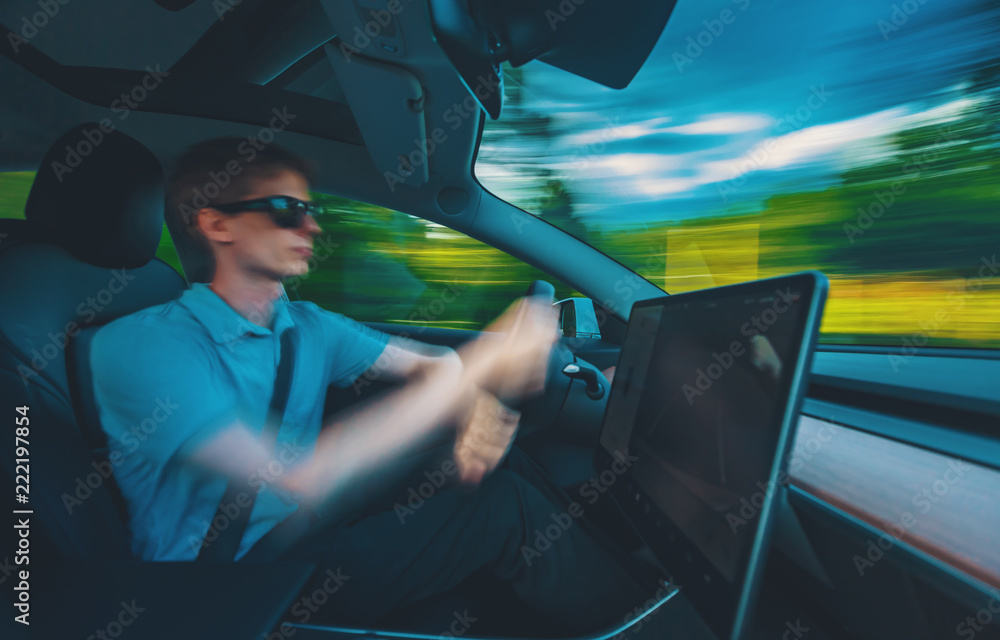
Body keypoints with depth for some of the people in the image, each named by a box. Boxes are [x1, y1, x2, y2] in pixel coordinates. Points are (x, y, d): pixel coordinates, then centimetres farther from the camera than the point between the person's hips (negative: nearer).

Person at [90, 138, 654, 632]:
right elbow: (301, 480, -34)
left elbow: (426, 365, 3)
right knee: (504, 506, -19)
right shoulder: (140, 345, -21)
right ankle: (623, 613, 7)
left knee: (504, 467, -9)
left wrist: (480, 407, -23)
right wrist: (478, 364, -36)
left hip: (310, 530, 7)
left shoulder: (308, 326, 2)